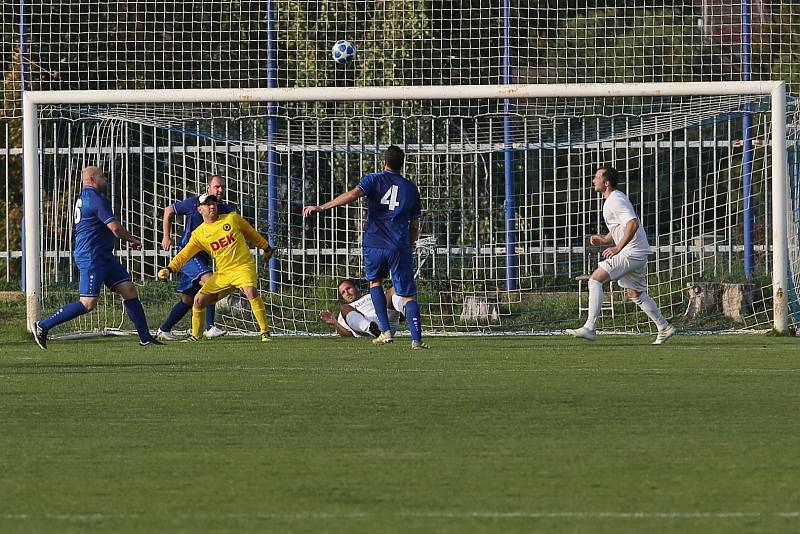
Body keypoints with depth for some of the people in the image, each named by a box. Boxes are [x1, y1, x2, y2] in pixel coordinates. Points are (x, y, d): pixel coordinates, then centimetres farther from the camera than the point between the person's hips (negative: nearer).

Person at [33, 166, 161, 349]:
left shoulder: (84, 197, 18)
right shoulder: (96, 199, -15)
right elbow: (115, 228, -20)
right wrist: (132, 240, -1)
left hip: (104, 256, 11)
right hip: (92, 257, -11)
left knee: (129, 290, 5)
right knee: (88, 304, -11)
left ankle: (145, 337, 5)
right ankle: (43, 326, -4)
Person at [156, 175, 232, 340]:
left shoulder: (226, 210, 1)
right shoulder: (194, 203, -11)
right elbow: (169, 211, 4)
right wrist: (167, 237, 3)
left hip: (203, 257, 6)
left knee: (188, 299, 12)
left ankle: (163, 330, 27)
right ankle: (210, 328, -29)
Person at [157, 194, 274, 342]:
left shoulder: (232, 218, 3)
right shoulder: (198, 234, 4)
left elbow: (251, 233, 18)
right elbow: (184, 255, 0)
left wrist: (266, 248, 29)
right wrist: (169, 269, -16)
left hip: (243, 266, -3)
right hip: (222, 273, 3)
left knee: (251, 292, -30)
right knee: (199, 300, -3)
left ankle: (265, 332, -21)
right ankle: (195, 335, 19)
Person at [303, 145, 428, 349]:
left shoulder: (374, 180, 3)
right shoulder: (411, 188, 11)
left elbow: (353, 195, -16)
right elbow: (415, 225, 15)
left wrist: (321, 207, -19)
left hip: (374, 245, -1)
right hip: (400, 246, 1)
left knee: (375, 281, 24)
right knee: (408, 295, 3)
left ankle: (386, 331, 13)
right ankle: (417, 339, -10)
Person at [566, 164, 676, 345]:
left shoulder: (616, 200, -15)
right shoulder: (614, 199, 17)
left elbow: (633, 224, -29)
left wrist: (617, 248, -29)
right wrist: (604, 239, 13)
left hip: (631, 253, -11)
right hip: (638, 254, 11)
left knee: (595, 279, -15)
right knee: (634, 293, 22)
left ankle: (589, 328, -20)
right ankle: (664, 328, 27)